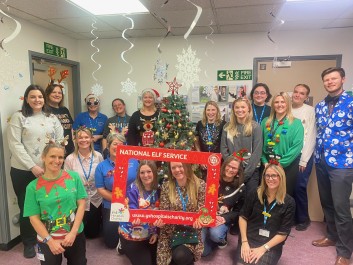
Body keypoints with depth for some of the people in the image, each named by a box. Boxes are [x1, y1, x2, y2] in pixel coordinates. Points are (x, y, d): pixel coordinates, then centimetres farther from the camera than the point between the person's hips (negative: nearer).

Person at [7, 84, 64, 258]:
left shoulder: (52, 118, 9)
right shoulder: (18, 117, -1)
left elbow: (60, 142, 6)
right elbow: (15, 145, -9)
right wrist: (32, 167, -15)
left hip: (48, 170, 2)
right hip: (23, 171, -2)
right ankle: (29, 243, 28)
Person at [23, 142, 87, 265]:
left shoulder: (74, 177, -7)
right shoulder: (33, 187, -8)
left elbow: (81, 204, -6)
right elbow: (34, 218, -7)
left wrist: (73, 232, -12)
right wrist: (50, 241, -13)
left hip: (76, 235, 1)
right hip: (47, 239, -1)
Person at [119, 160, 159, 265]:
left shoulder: (157, 190, -2)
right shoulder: (133, 189, -15)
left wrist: (155, 232, 1)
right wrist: (136, 218, -42)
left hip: (150, 235, 5)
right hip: (131, 235, -5)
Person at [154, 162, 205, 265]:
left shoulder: (200, 185, -8)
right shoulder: (166, 186, -4)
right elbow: (164, 211, -1)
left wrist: (199, 219, -26)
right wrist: (160, 220, -22)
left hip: (192, 231, -1)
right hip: (172, 231, 2)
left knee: (180, 256, -23)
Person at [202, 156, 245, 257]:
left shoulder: (240, 187, -1)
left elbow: (238, 211, 2)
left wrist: (224, 219, -15)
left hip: (224, 219, -1)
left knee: (215, 234, -33)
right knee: (202, 251, -13)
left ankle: (222, 239, 4)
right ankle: (217, 239, 19)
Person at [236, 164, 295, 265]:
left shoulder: (289, 202, -6)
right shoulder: (255, 194, -2)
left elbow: (283, 233, -5)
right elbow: (243, 217, 3)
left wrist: (263, 248, -13)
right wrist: (244, 242, -8)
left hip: (272, 245, -1)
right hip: (249, 238, 1)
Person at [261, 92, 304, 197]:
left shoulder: (296, 123, -2)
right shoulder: (266, 122, 9)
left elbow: (297, 147, -11)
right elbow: (261, 144, 7)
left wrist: (281, 163, -15)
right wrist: (265, 162, -5)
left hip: (287, 166, -3)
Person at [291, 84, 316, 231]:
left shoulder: (310, 110, -2)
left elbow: (310, 136, -6)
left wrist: (303, 160, -9)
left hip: (303, 155, -3)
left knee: (299, 187, -4)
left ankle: (303, 219, 17)